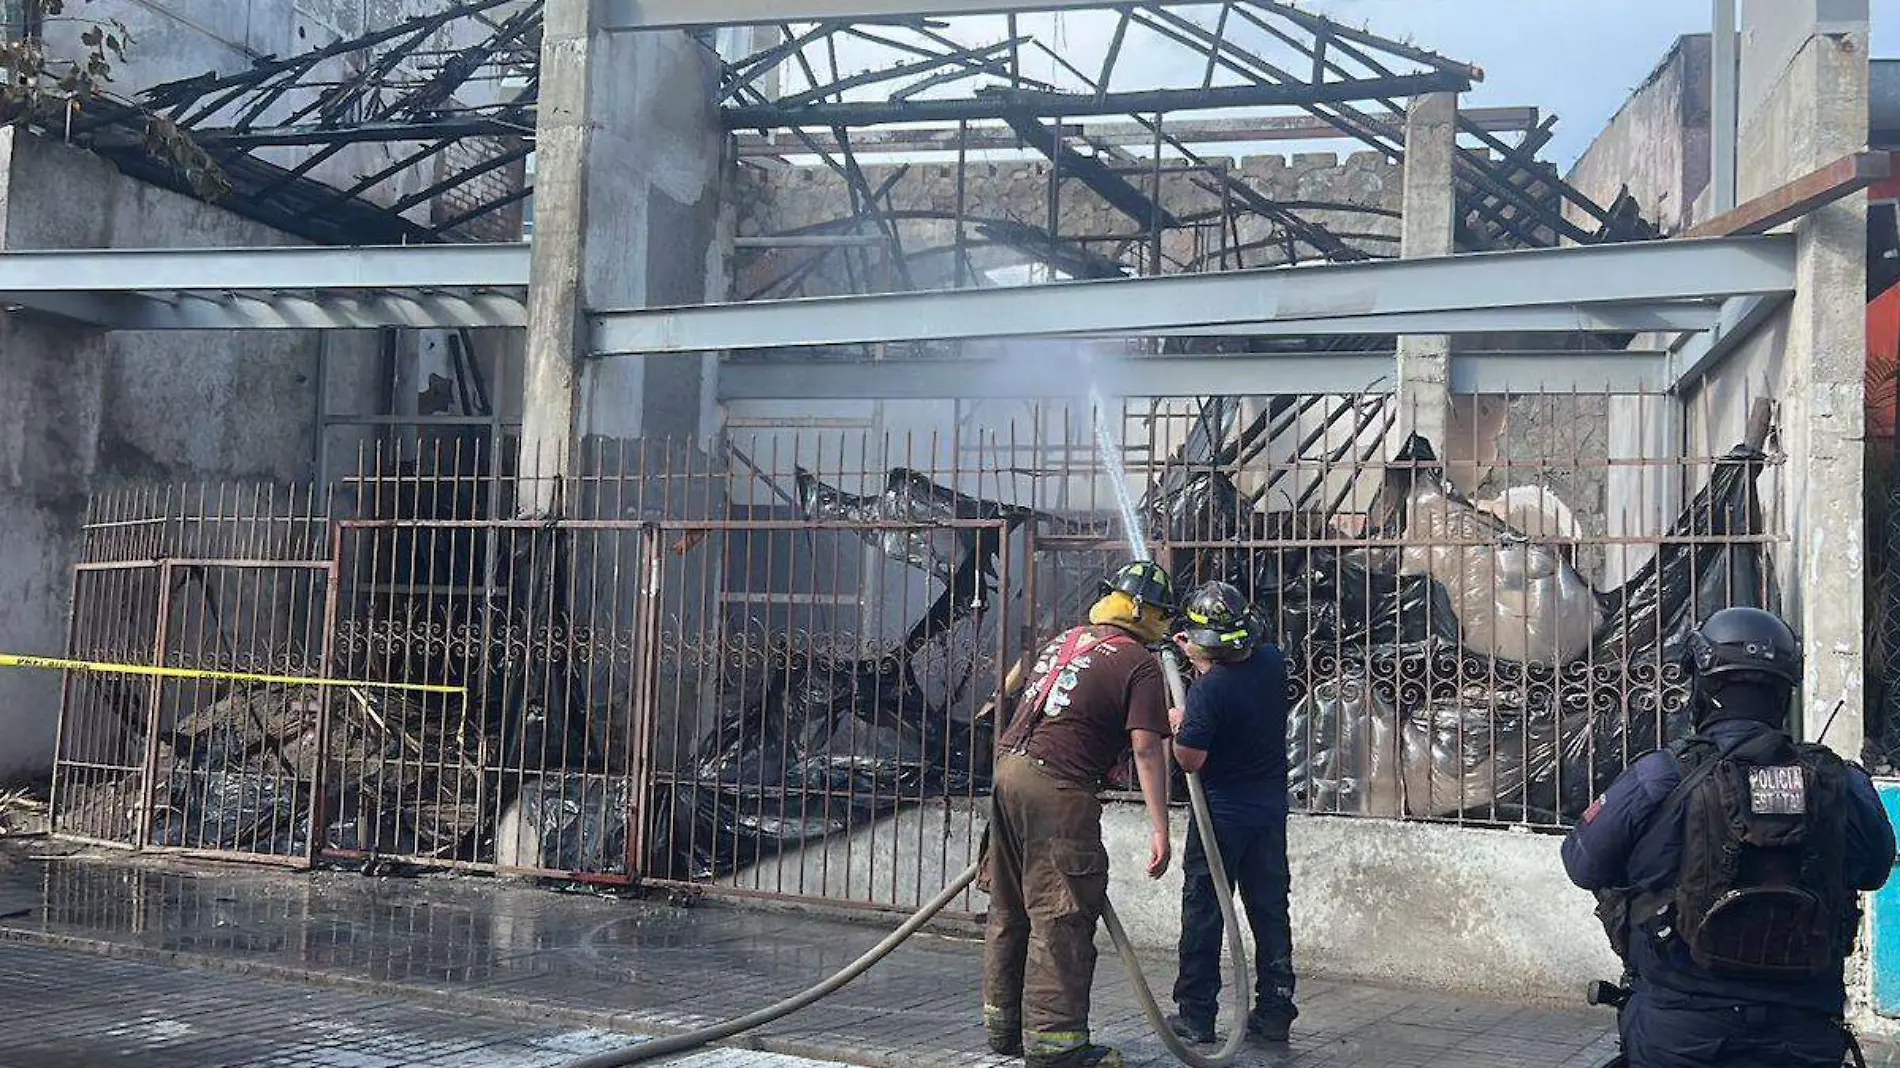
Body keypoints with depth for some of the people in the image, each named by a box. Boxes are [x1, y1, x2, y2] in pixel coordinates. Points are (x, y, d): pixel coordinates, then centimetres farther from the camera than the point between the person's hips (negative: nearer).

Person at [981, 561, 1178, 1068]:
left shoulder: (1064, 640, 18)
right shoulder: (1140, 665, -5)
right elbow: (1146, 749, -11)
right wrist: (1159, 829, -12)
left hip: (1008, 766, 8)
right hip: (1057, 787, -8)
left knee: (1009, 909, 15)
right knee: (1061, 918, -3)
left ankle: (1003, 1026, 25)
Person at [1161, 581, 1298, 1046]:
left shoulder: (1209, 690, -23)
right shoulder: (1272, 661, -4)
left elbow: (1190, 760, -18)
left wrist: (1178, 724, -1)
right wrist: (1200, 657, 17)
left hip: (1222, 815, -6)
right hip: (1270, 809, 6)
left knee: (1203, 911, 5)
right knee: (1270, 910, 13)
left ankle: (1196, 1015, 9)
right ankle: (1274, 1012, 17)